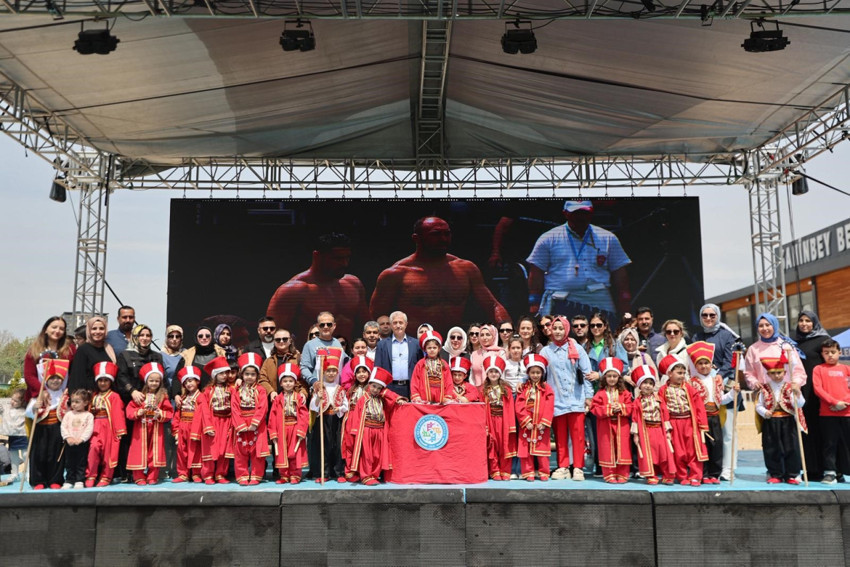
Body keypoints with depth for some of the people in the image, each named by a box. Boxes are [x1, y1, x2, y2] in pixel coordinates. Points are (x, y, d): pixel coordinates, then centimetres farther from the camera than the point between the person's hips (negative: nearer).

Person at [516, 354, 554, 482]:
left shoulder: (547, 389, 2)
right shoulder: (523, 388, 4)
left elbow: (549, 408, -5)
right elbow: (519, 406, -4)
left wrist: (544, 423, -14)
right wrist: (526, 421, -12)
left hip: (541, 425, -1)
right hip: (526, 425, 1)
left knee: (542, 449, 3)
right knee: (526, 449, 3)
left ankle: (543, 472, 14)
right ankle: (528, 472, 11)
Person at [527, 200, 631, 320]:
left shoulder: (609, 239, 15)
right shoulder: (548, 239, 8)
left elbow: (620, 276, 15)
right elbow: (536, 274, 6)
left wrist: (624, 313, 7)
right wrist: (534, 307, -2)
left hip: (599, 305, 2)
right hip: (560, 304, -2)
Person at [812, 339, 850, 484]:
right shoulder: (819, 369, 5)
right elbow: (818, 389, -4)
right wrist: (835, 402, -13)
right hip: (828, 414, -1)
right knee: (830, 444, 2)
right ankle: (830, 472, 7)